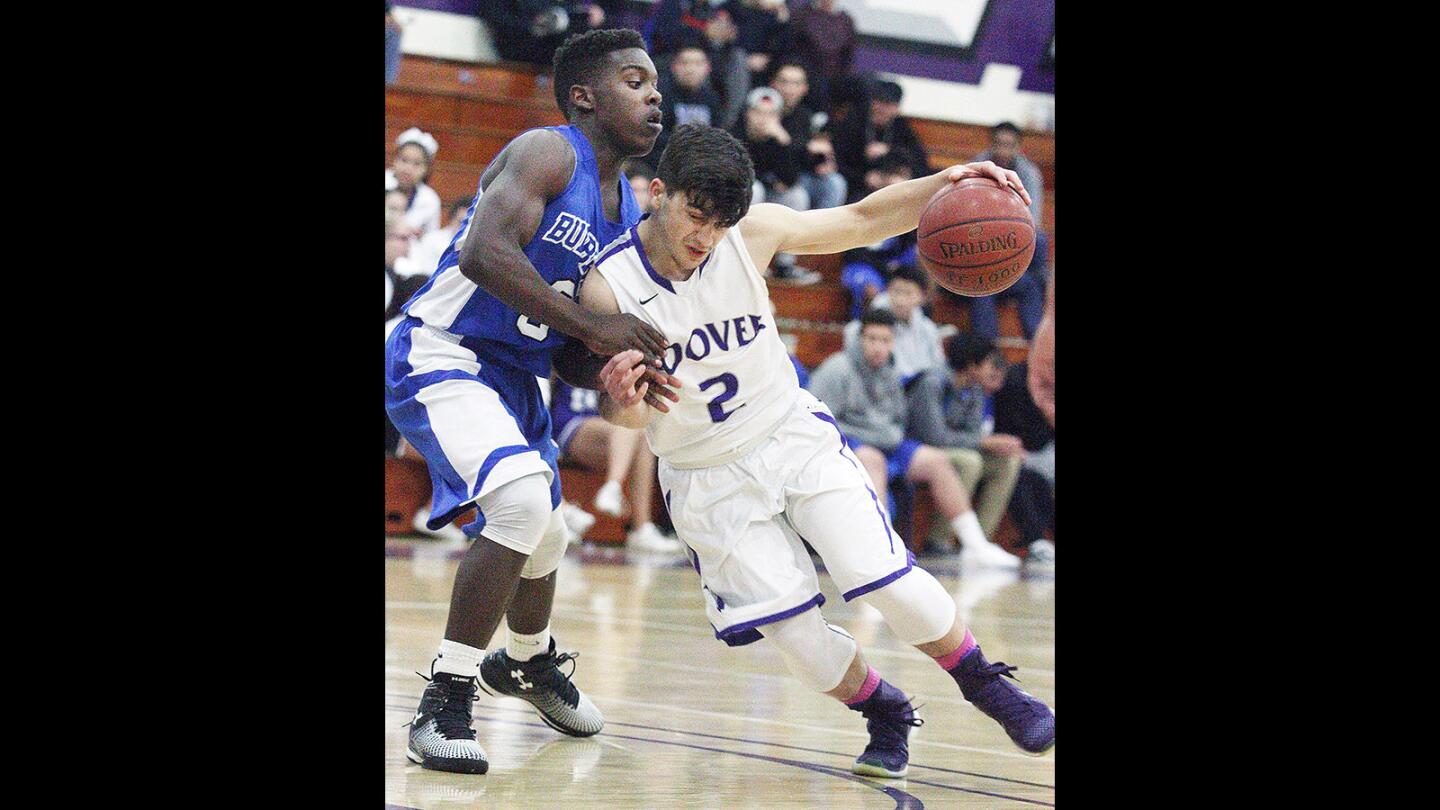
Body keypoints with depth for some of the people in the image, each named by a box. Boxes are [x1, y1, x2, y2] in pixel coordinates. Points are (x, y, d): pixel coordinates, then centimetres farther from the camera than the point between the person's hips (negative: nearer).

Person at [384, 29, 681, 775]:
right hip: (438, 357, -9)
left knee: (544, 536, 23)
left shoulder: (628, 210, 9)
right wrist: (591, 328, -32)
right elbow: (486, 253, -32)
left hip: (514, 375, 9)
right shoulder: (547, 154, -16)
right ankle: (445, 700, -18)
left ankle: (525, 663, 54)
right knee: (522, 502, -29)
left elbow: (583, 343, 15)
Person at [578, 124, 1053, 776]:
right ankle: (885, 715, 20)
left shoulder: (751, 234, -15)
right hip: (707, 478, -1)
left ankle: (985, 684, 12)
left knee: (885, 579, -12)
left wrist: (944, 184, -24)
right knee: (795, 630, -7)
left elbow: (862, 221, -7)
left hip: (794, 436, 1)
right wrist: (624, 399, -41)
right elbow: (626, 416, -15)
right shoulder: (607, 289, -21)